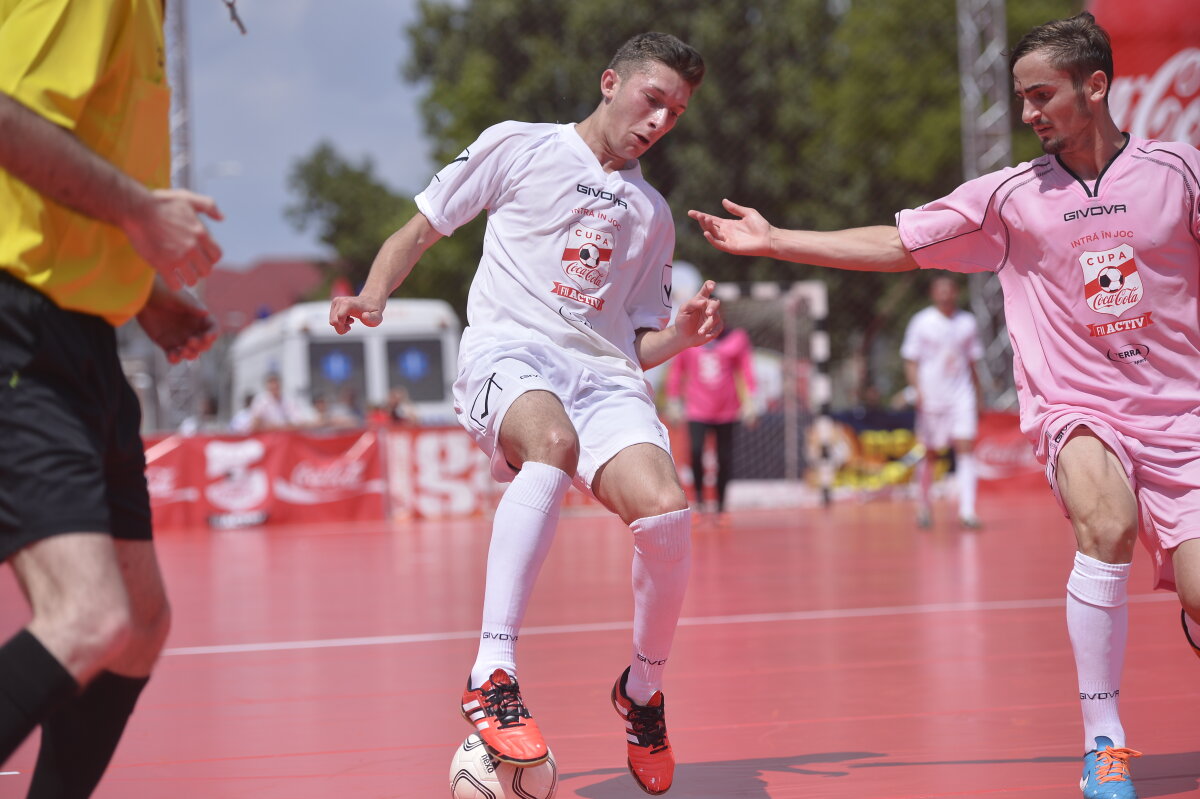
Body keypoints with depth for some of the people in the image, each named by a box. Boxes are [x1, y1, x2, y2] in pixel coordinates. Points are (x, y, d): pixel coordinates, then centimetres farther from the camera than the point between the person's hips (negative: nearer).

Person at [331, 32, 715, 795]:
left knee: (666, 512, -26)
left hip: (603, 376, 4)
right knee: (553, 440, -41)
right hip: (508, 354, -4)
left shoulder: (653, 214, 25)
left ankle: (643, 688, 1)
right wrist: (373, 295, -3)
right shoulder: (519, 147, 13)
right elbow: (420, 229, 16)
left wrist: (683, 332, 4)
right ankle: (492, 675, -44)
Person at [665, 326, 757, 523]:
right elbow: (676, 372, 9)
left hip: (726, 411, 1)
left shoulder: (736, 338, 2)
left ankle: (720, 508, 18)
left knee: (724, 459, 5)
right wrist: (672, 402, 8)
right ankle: (699, 497, -2)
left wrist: (749, 401, -5)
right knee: (696, 451, -21)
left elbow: (746, 370, 2)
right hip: (697, 411, -1)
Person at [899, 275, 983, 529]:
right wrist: (917, 391, -15)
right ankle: (923, 506, 25)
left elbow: (972, 363, 15)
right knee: (930, 452, 6)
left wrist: (978, 396, 14)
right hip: (931, 397, -2)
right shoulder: (921, 322, -2)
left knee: (966, 448, -11)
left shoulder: (967, 322, 7)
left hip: (961, 394, 2)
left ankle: (967, 511, -14)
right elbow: (911, 361, -2)